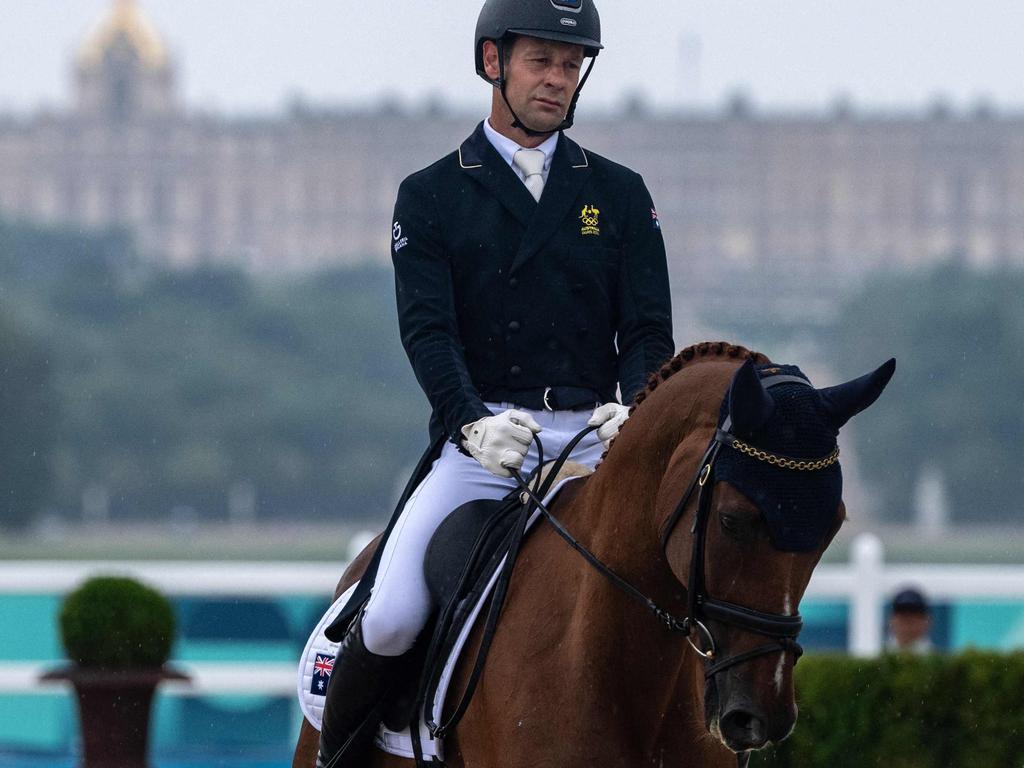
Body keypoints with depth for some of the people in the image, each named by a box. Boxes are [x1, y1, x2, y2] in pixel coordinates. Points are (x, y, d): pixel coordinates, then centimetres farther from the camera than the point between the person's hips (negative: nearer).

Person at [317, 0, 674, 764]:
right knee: (391, 616, -19)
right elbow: (426, 328, -4)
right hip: (480, 437, -2)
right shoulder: (431, 197, 9)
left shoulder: (620, 195, 14)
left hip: (592, 437, 2)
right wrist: (471, 421, -23)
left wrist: (631, 407, -15)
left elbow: (649, 329, 8)